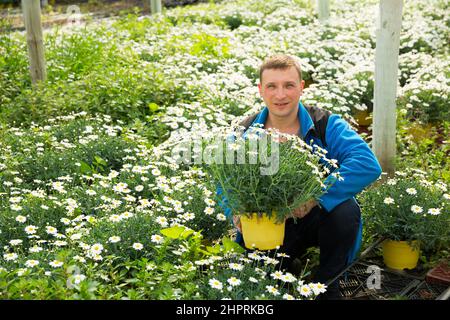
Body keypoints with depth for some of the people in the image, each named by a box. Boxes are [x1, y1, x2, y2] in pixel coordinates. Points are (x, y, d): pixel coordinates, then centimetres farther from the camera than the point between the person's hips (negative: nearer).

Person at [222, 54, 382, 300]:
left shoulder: (326, 125, -16)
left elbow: (368, 165, -30)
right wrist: (237, 212, -27)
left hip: (317, 215, -1)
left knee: (346, 211, -32)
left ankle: (327, 283, -4)